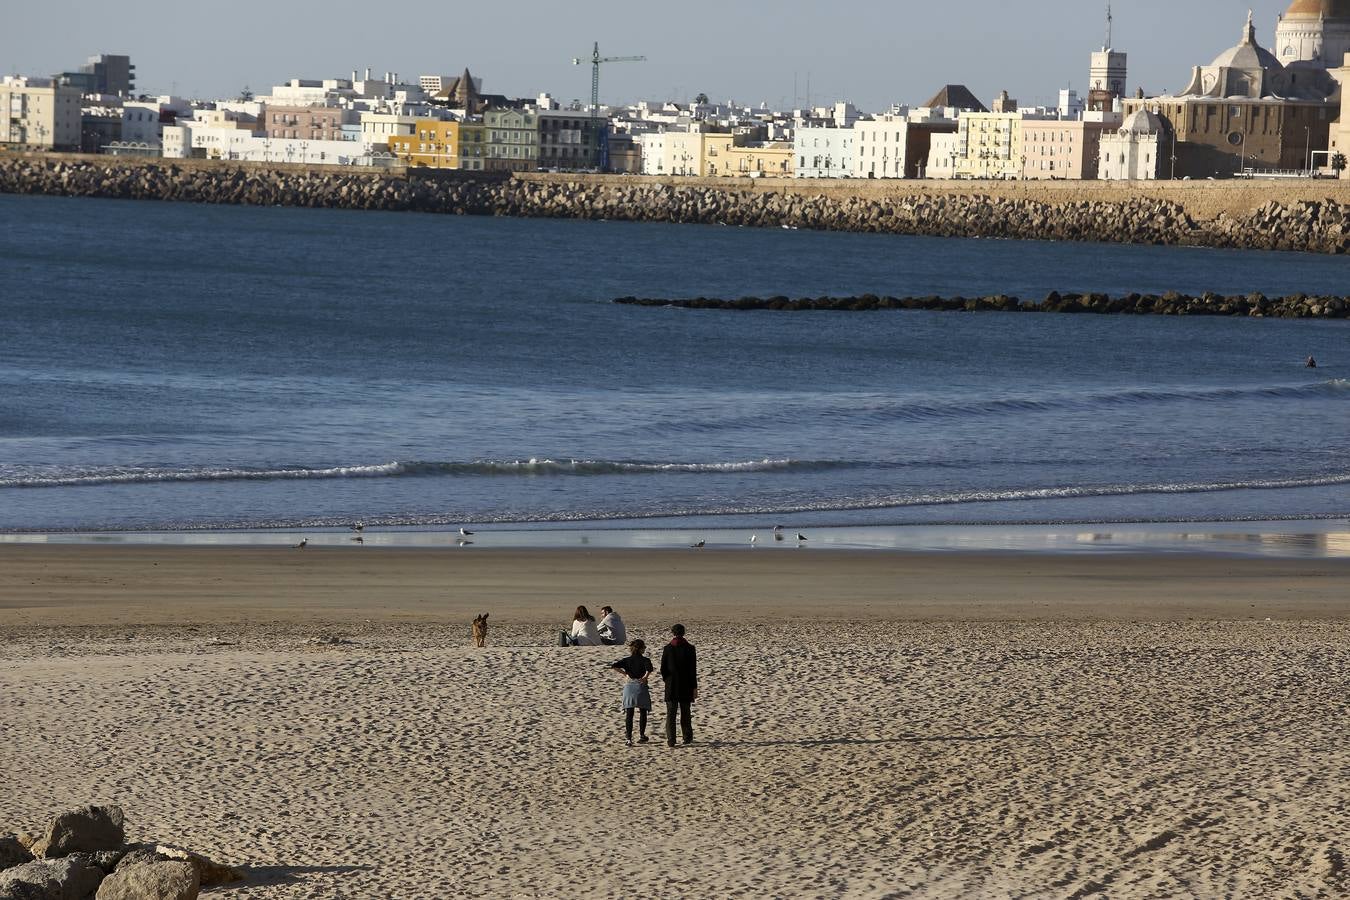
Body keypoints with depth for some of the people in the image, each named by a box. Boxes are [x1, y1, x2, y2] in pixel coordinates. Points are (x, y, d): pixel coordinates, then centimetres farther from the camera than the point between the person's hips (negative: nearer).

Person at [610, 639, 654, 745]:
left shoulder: (627, 660, 6)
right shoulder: (645, 660, -3)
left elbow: (614, 667, -7)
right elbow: (649, 669, -25)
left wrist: (624, 673, 1)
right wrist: (645, 677, -11)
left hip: (629, 686, 2)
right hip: (641, 686, -2)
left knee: (629, 714, 3)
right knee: (643, 712, 14)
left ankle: (629, 738, -3)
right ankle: (641, 735, 11)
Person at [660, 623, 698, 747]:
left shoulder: (668, 648, -5)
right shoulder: (689, 648, -6)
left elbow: (663, 668, -2)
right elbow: (693, 670, -5)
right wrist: (694, 687, 1)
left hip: (671, 686, -1)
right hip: (685, 686, 1)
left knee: (670, 714, 2)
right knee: (685, 713, 13)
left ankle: (671, 739, -5)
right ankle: (687, 738, 20)